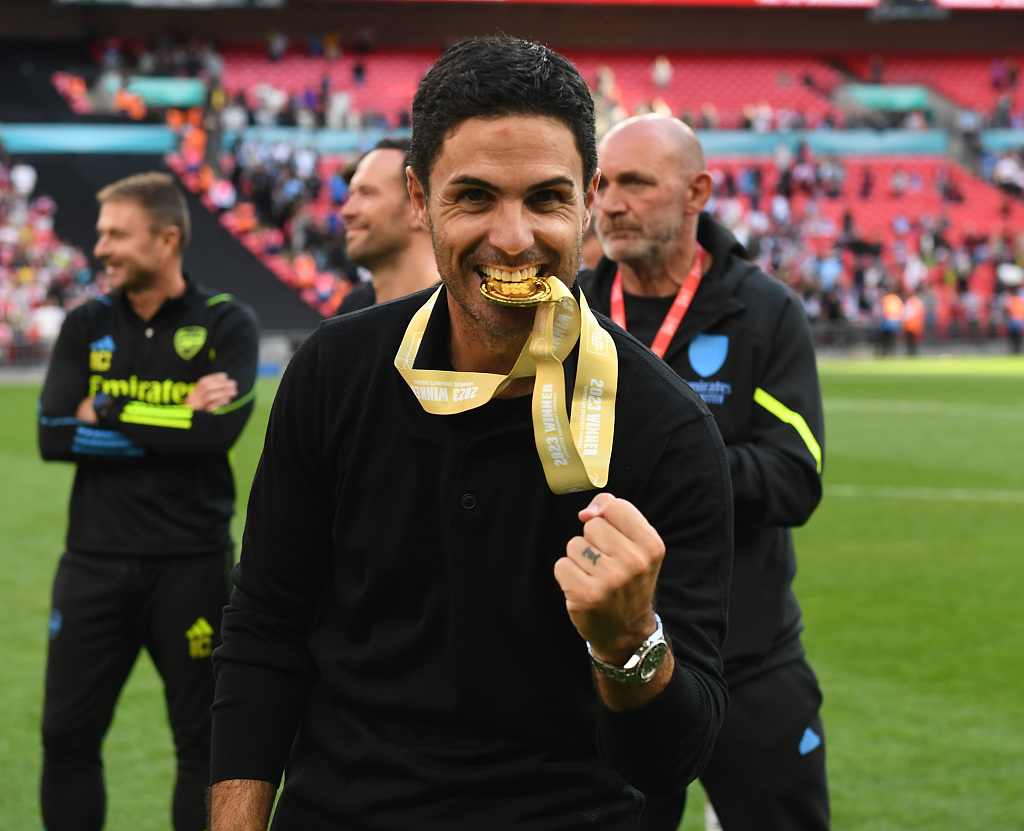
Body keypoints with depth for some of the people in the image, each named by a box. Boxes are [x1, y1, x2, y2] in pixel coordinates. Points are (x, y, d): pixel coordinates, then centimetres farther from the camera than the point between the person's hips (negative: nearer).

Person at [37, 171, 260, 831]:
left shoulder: (226, 325, -3)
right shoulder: (87, 326, 6)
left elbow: (218, 432, -19)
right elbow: (53, 436, -6)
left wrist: (108, 414, -11)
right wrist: (172, 426, -13)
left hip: (193, 564, -3)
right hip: (96, 563, 3)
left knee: (204, 744, 5)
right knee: (68, 737, 5)